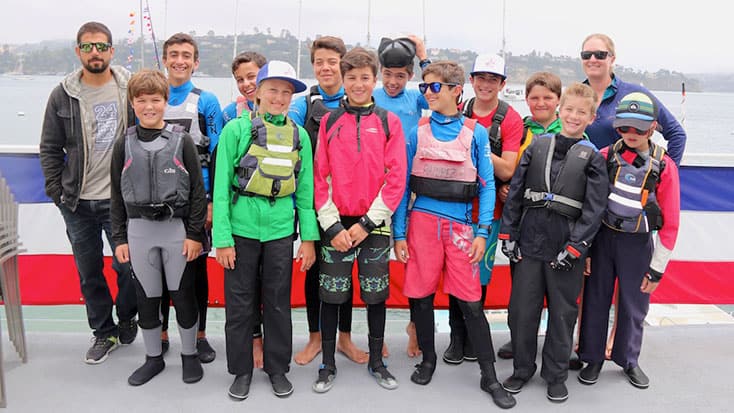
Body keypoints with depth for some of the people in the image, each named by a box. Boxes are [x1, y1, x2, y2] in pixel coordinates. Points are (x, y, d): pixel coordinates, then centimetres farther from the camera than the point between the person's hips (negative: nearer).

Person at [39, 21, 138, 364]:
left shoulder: (130, 90, -2)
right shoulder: (63, 95, 2)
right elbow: (50, 148, 7)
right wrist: (56, 192, 2)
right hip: (77, 204, 2)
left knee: (129, 266, 4)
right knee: (89, 273, 12)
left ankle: (126, 318, 32)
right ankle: (104, 332, 29)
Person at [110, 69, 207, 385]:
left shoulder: (181, 141, -2)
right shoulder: (124, 145, 4)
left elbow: (197, 191, -3)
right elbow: (117, 196, 7)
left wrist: (195, 233, -7)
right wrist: (119, 238, 4)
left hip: (177, 228, -2)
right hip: (139, 230, 2)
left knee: (183, 294, 5)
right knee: (146, 297, 10)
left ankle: (189, 354, 23)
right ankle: (153, 357, 27)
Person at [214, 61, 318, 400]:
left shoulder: (299, 135, 4)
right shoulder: (237, 129, -4)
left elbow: (305, 190, 6)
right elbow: (222, 186, -6)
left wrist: (309, 237, 2)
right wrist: (222, 238, -10)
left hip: (280, 229, 2)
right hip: (242, 228, -2)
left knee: (278, 302, 12)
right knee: (240, 302, 8)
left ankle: (278, 368, 28)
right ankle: (241, 370, 26)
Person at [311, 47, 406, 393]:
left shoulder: (389, 122, 2)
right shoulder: (329, 122, 5)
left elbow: (396, 178, -4)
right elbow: (320, 177, 1)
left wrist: (366, 223, -9)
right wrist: (332, 225, -8)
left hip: (374, 225, 0)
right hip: (335, 224, 1)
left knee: (376, 295, 9)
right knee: (331, 295, 6)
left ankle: (376, 361, 25)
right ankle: (327, 364, 20)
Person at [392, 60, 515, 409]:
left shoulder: (476, 133, 3)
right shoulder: (418, 131, 5)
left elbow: (487, 185, 3)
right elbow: (403, 185, 4)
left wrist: (482, 232, -6)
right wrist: (399, 233, -1)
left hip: (460, 224, -1)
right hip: (422, 221, 1)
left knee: (471, 301, -1)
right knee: (421, 295, 7)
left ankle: (489, 377, 12)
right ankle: (428, 359, 29)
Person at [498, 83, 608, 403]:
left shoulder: (592, 157, 1)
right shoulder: (537, 145, 6)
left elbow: (594, 208, -4)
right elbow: (515, 191, 6)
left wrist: (575, 247, -11)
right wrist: (508, 234, 1)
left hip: (566, 247, -1)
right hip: (529, 241, 2)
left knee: (563, 313, 9)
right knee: (521, 309, 8)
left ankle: (556, 374, 26)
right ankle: (522, 369, 26)